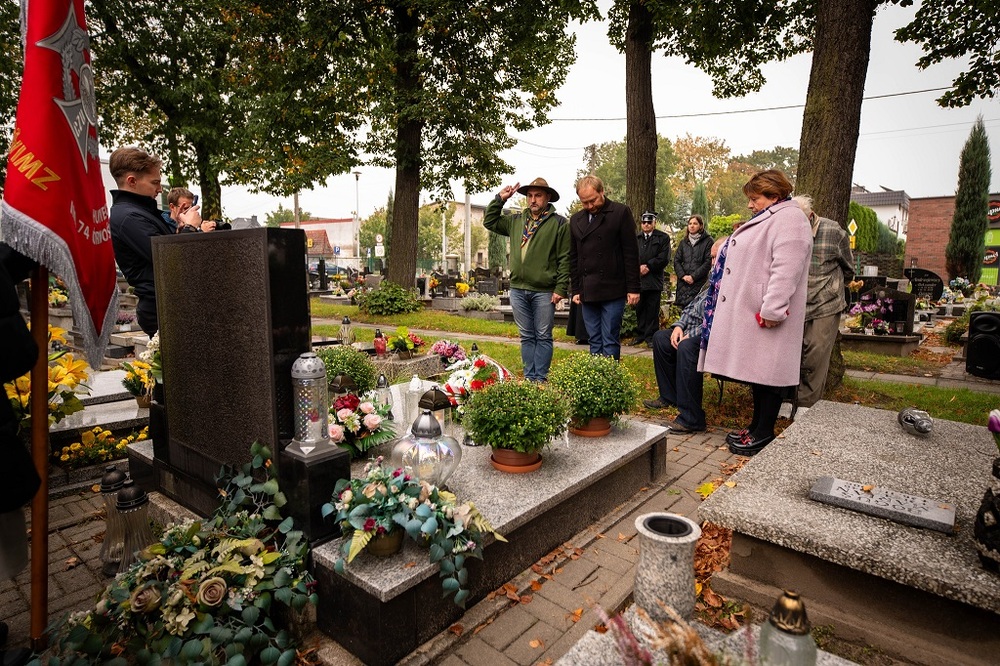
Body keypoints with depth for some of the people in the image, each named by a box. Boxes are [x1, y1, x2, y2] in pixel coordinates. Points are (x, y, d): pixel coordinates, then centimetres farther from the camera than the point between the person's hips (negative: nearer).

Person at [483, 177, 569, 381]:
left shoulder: (559, 223, -2)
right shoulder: (516, 220, 14)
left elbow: (565, 259, -6)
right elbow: (489, 222, 22)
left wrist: (561, 288, -12)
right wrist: (499, 199, 11)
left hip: (544, 291, -5)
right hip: (518, 289, 5)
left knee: (543, 337, 4)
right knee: (526, 336, 11)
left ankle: (540, 379, 10)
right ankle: (529, 377, 19)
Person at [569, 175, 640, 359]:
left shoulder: (621, 212, -1)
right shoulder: (576, 220, 14)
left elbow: (631, 253, -4)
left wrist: (633, 288, -7)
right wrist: (576, 289, 12)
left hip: (612, 291, -5)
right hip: (587, 292, 5)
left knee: (610, 342, -3)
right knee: (594, 342, 9)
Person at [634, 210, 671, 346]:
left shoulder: (663, 238, 6)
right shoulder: (636, 238, 15)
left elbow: (664, 258, -3)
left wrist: (648, 266, -10)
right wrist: (638, 267, -9)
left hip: (653, 280, -3)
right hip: (638, 279, 3)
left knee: (652, 310, -1)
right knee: (639, 309, 7)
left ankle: (651, 336, 5)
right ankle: (641, 334, 16)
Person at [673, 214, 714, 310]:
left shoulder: (708, 241, 4)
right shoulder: (683, 243, 19)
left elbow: (708, 262, -4)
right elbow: (676, 261, 11)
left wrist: (693, 276, -11)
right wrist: (683, 275, -5)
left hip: (699, 283, -4)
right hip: (683, 284, 4)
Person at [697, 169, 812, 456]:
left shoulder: (789, 218, -11)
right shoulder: (767, 219, 22)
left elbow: (785, 269, -22)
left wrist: (772, 310, -26)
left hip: (765, 316, -10)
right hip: (749, 314, 10)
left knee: (766, 372, -2)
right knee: (755, 369, 14)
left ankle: (764, 433, 8)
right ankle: (756, 426, 24)